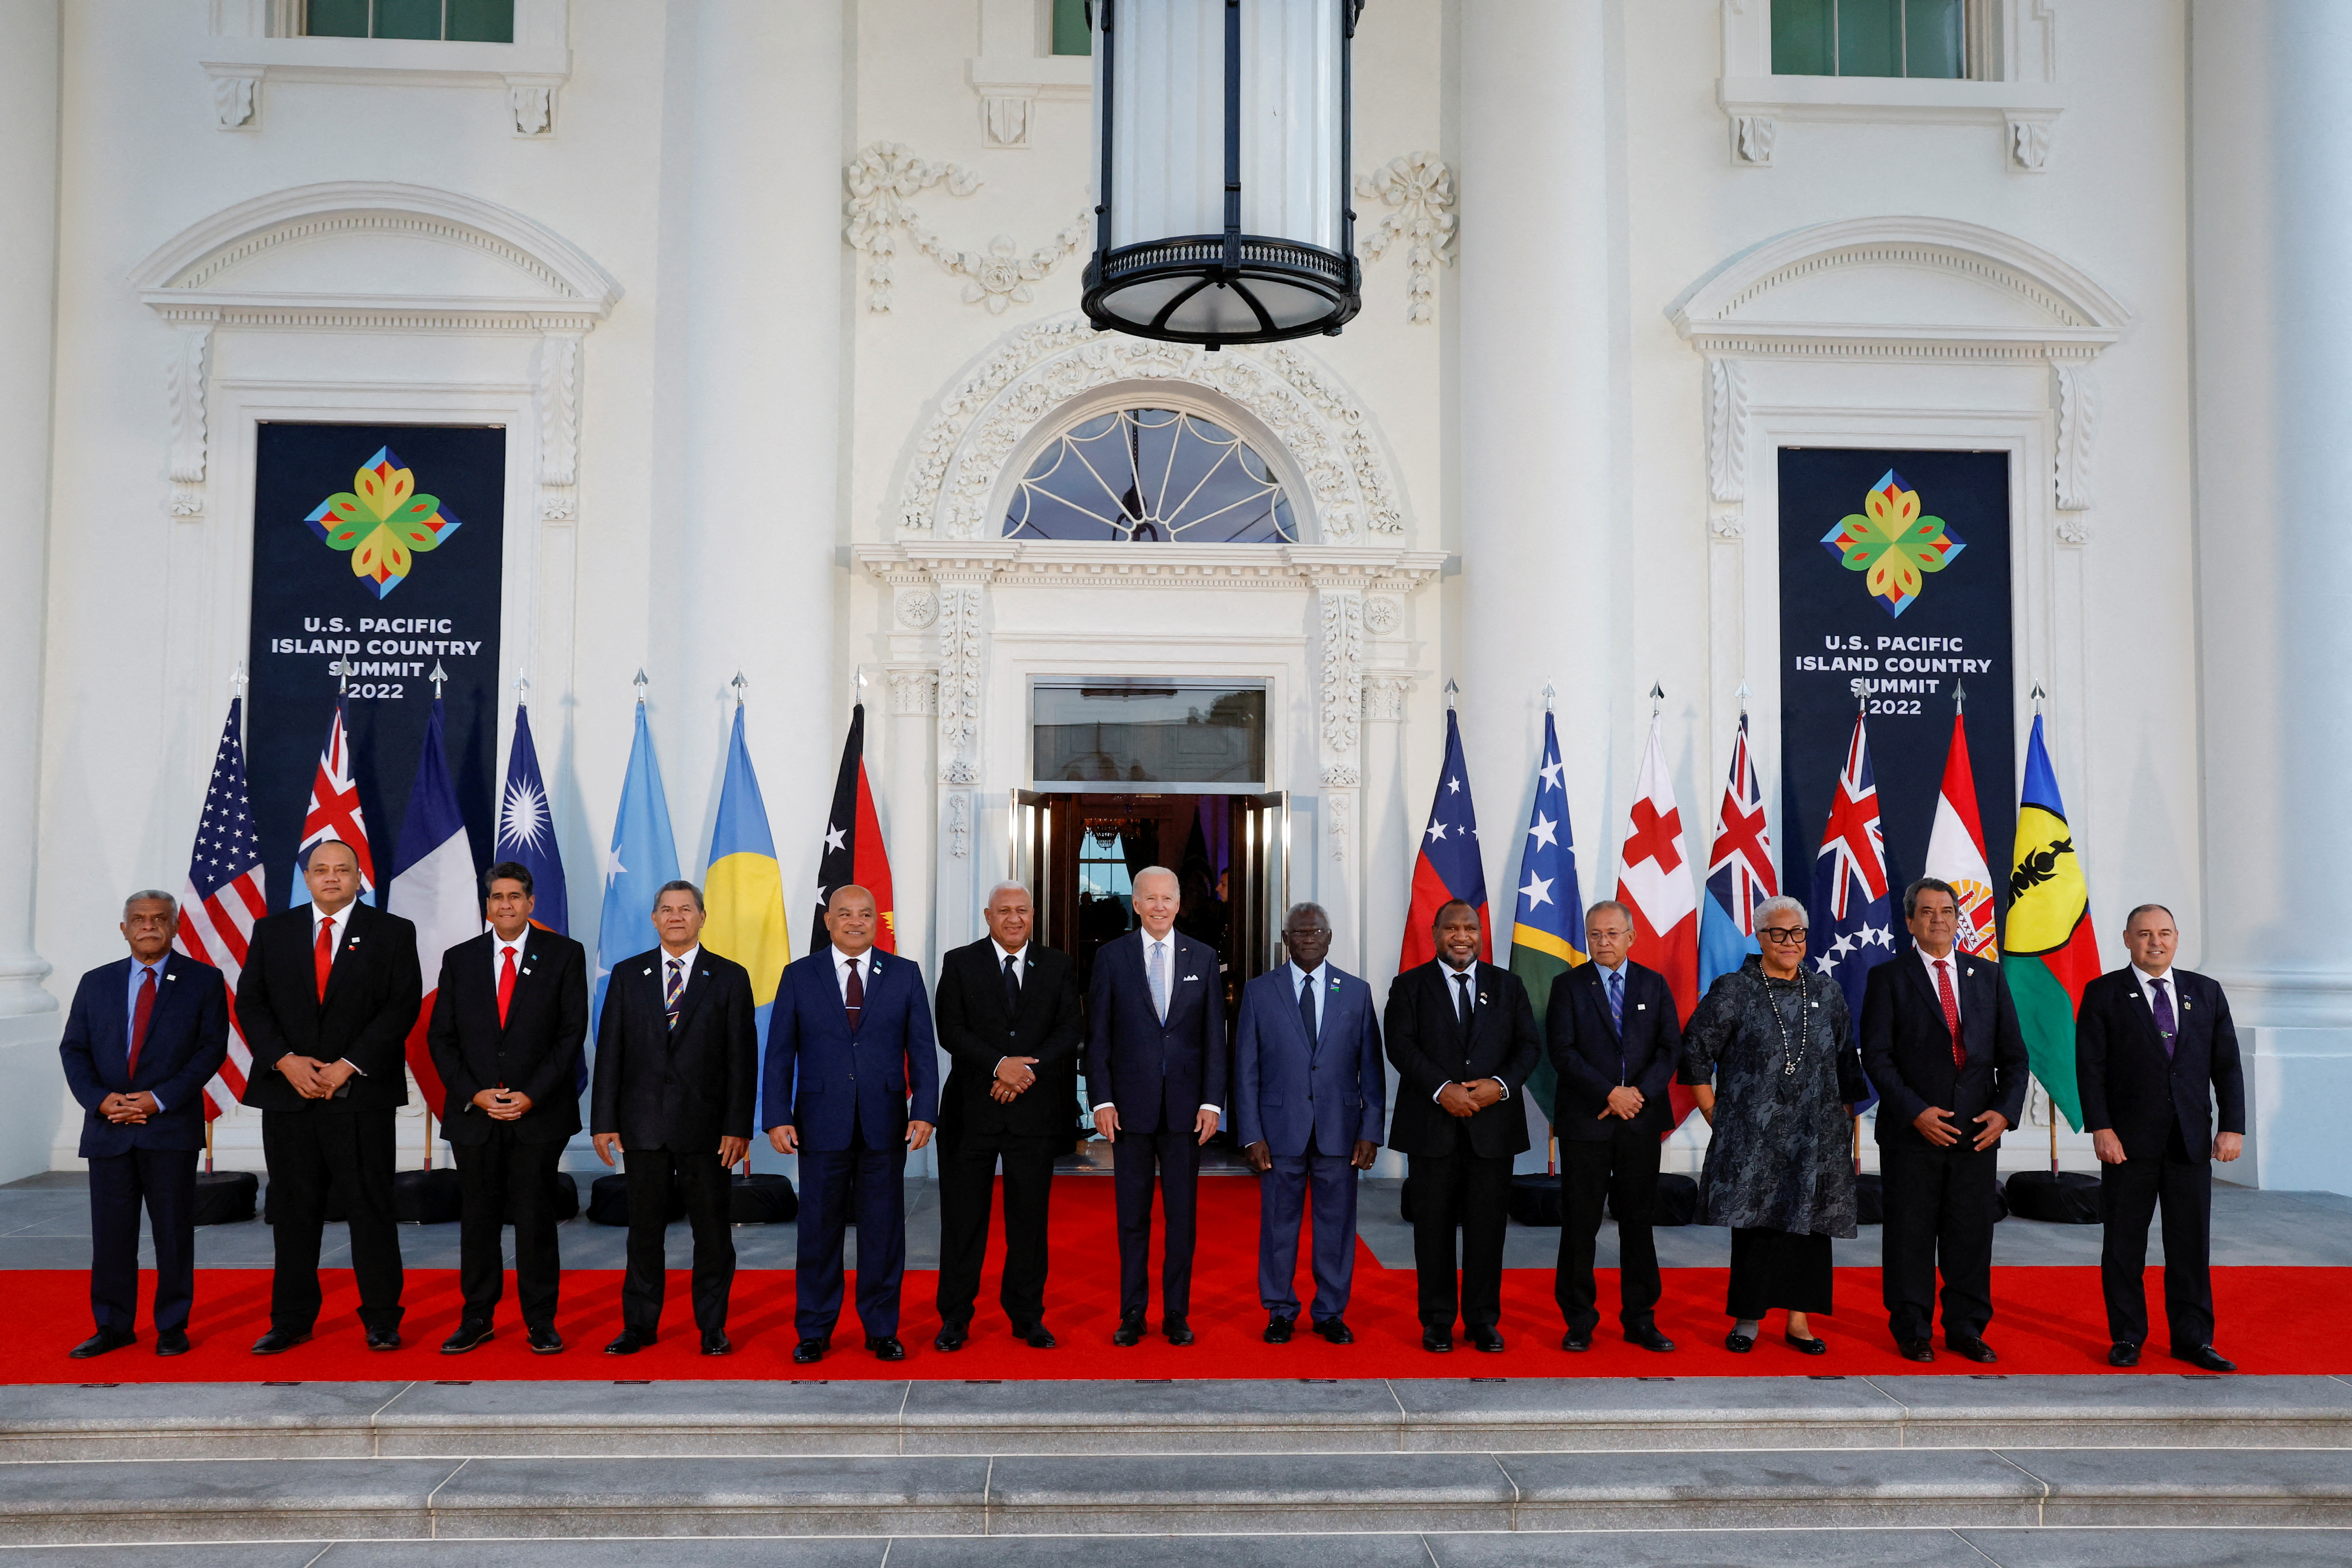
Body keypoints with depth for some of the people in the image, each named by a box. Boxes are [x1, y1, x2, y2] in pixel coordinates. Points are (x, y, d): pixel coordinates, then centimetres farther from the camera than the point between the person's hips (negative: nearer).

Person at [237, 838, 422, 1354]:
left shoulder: (393, 933, 4)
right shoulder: (271, 931, 12)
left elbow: (402, 1007, -4)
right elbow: (250, 1002, 6)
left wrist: (348, 1066, -12)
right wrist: (285, 1060, -8)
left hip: (362, 1094, -2)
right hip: (287, 1093, 3)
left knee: (371, 1207, 0)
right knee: (293, 1209, 7)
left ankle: (381, 1320, 8)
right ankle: (292, 1320, 17)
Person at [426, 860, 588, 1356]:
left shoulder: (564, 955, 2)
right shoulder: (459, 959, 9)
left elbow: (572, 1032, -2)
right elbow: (440, 1037, 7)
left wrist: (531, 1096, -10)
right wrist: (473, 1094, -6)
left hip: (538, 1112, -2)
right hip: (473, 1112, 2)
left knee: (536, 1217, 1)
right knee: (478, 1217, 7)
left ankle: (541, 1322, 10)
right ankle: (476, 1319, 18)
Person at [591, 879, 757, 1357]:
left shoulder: (730, 977, 2)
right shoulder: (627, 974, 8)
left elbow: (743, 1058, -1)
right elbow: (609, 1051, 6)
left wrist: (738, 1127, -7)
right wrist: (603, 1121, -1)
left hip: (705, 1125, -1)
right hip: (643, 1124, 1)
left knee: (713, 1228, 5)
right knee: (645, 1228, 9)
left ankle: (712, 1326, 16)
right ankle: (640, 1325, 21)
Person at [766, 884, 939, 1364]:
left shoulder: (905, 974, 5)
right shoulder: (799, 976, 4)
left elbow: (922, 1050, 3)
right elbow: (779, 1053, 3)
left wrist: (924, 1111, -7)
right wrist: (777, 1118, -6)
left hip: (885, 1126, 0)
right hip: (821, 1126, 0)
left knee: (883, 1231, 6)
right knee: (819, 1230, 6)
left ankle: (882, 1330, 19)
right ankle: (814, 1332, 19)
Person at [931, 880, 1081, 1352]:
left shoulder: (1058, 967, 9)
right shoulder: (959, 963, 5)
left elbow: (1070, 1029, -1)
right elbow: (951, 1030, -5)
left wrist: (1029, 1069, -14)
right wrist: (1000, 1064, -18)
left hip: (1036, 1111, 1)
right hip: (972, 1109, -1)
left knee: (1030, 1217, 6)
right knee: (963, 1216, 3)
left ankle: (1027, 1317, 18)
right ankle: (955, 1317, 13)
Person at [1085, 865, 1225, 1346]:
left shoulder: (1203, 958, 5)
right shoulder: (1112, 957, 2)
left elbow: (1215, 1036, 4)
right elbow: (1097, 1035, 1)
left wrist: (1212, 1101, -3)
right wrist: (1102, 1099, -6)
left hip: (1186, 1105, 1)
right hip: (1131, 1104, -1)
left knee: (1182, 1215, 6)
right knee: (1132, 1215, 6)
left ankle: (1177, 1314, 16)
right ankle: (1132, 1315, 16)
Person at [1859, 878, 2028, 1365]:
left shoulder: (1988, 975, 12)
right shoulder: (1888, 978, 1)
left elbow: (2013, 1052, 10)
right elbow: (1877, 1056, -5)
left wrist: (2006, 1111, -4)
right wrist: (1916, 1112, -15)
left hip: (1978, 1132, 3)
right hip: (1913, 1134, -3)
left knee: (1972, 1234, 7)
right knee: (1911, 1237, 3)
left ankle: (1967, 1329, 20)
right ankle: (1912, 1331, 14)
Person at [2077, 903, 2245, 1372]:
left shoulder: (2206, 993, 9)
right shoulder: (2103, 994, 0)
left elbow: (2227, 1065, 9)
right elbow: (2090, 1066, -5)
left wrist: (2233, 1126, 0)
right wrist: (2100, 1129, -13)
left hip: (2191, 1141, 3)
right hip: (2129, 1140, -2)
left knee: (2191, 1244, 7)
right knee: (2124, 1245, 5)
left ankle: (2193, 1338, 17)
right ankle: (2127, 1338, 15)